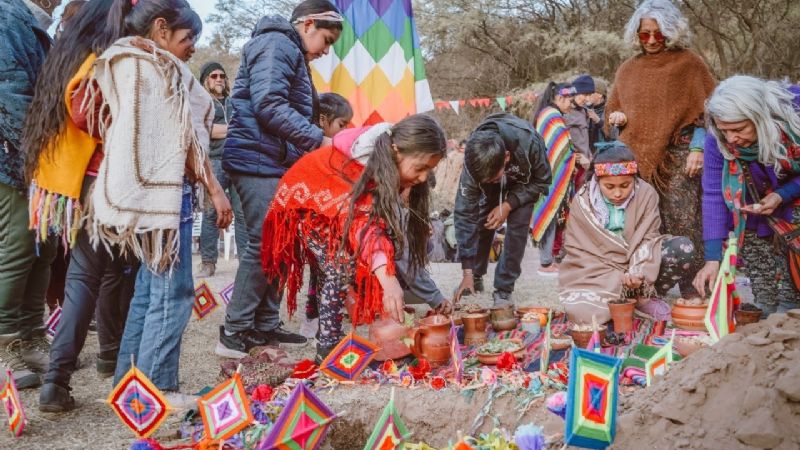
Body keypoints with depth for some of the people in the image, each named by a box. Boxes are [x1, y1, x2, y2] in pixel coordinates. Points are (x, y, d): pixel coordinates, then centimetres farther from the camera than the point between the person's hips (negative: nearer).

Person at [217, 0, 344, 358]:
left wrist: (313, 146, 13)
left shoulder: (291, 53, 24)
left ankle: (265, 326, 17)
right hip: (260, 161, -10)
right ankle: (234, 333, -1)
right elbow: (268, 105, -22)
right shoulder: (276, 44, -9)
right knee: (263, 246, -9)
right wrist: (319, 139, -20)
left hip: (276, 163, 10)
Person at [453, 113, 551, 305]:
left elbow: (542, 180, -21)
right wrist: (467, 272, -31)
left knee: (517, 225, -16)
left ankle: (504, 289, -5)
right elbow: (465, 212, -31)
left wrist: (508, 205, -33)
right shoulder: (474, 159, -36)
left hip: (525, 182, -2)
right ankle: (476, 277, 14)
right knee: (482, 222, -8)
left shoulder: (529, 143, -43)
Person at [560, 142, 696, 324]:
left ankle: (646, 297, -5)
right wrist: (616, 278, -22)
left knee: (683, 247, -21)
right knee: (585, 313, -31)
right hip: (596, 273, -1)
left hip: (637, 264, 2)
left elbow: (647, 239, -9)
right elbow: (581, 251, -10)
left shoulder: (646, 194, -8)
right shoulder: (583, 201, -10)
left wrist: (640, 273, -28)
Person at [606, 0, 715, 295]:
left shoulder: (689, 63, 4)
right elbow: (613, 110, 25)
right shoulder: (627, 70, 16)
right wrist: (616, 117, 2)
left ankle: (692, 290, -3)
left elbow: (705, 111, 1)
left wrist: (698, 149, -9)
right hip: (636, 157, 4)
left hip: (677, 157, -4)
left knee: (682, 224, -8)